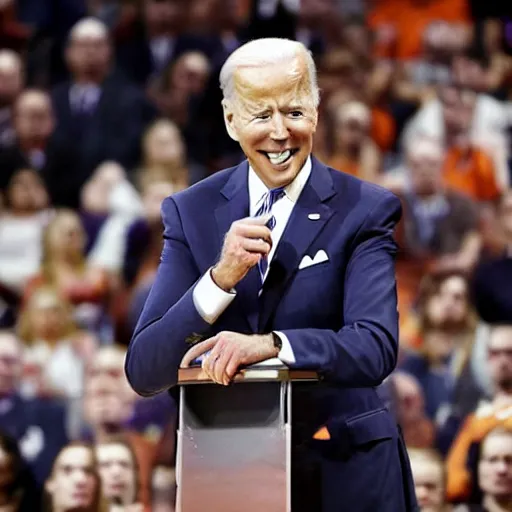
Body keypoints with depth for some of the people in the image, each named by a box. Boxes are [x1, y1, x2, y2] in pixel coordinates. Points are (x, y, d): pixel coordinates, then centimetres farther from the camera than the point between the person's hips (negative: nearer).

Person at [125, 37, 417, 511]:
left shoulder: (364, 211, -7)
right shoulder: (190, 213, -1)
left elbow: (377, 348, -21)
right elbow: (143, 374, -8)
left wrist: (269, 345, -36)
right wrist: (220, 278, -22)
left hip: (345, 473, -2)